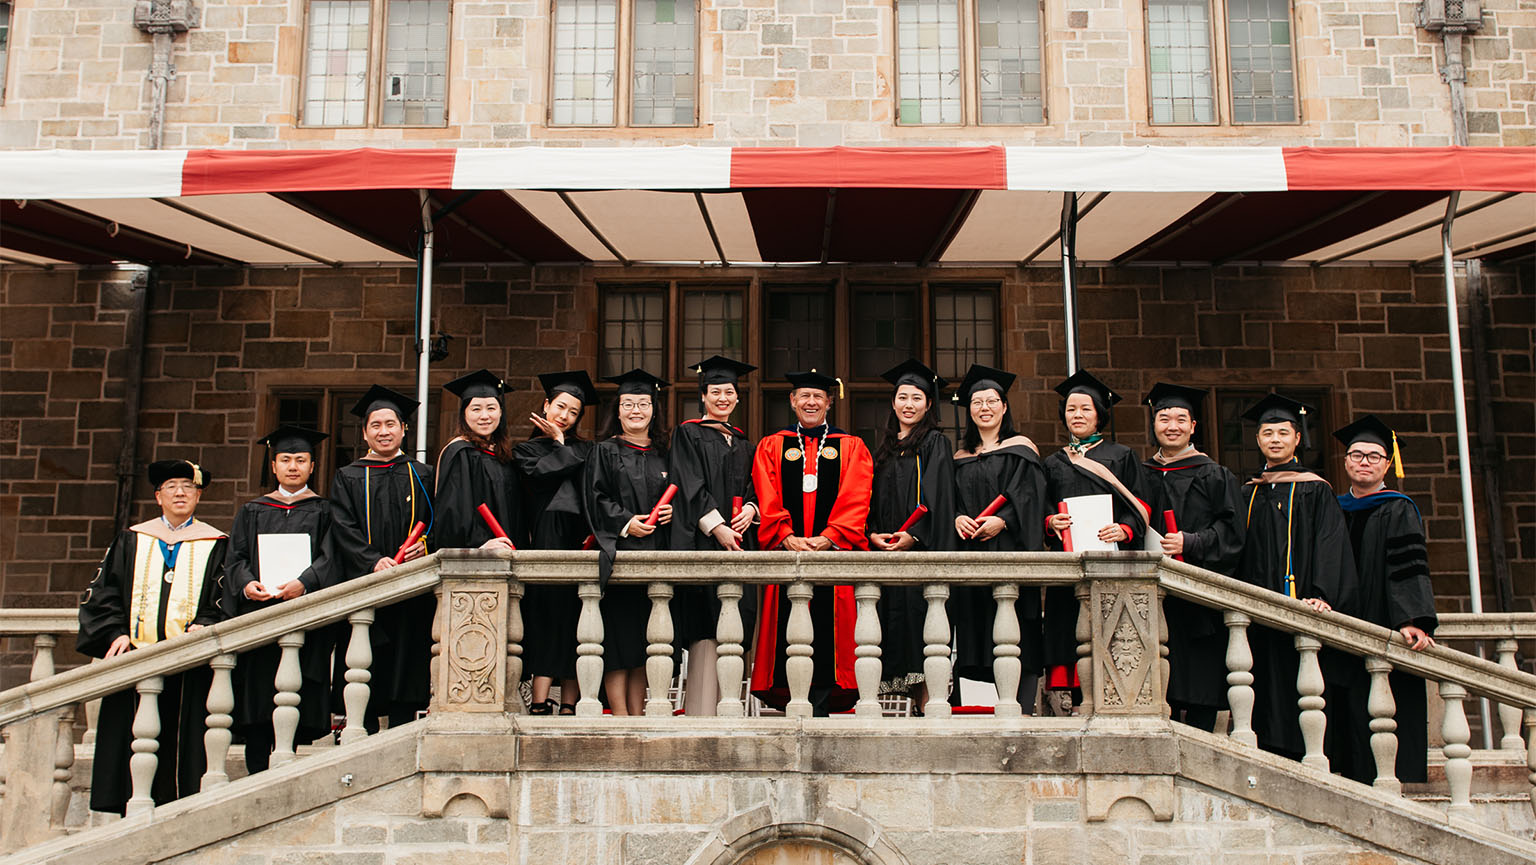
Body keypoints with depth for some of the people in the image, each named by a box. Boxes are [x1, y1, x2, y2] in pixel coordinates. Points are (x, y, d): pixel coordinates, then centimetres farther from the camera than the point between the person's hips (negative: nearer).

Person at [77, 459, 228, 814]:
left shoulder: (215, 545, 10)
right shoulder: (132, 541, 16)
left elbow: (226, 599, 3)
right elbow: (104, 592, 12)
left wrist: (204, 625, -15)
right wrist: (117, 633, -4)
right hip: (135, 659, 2)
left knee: (183, 742, -5)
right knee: (133, 741, 0)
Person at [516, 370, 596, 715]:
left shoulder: (584, 449, 21)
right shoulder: (527, 450, 16)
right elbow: (543, 470, -7)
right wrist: (559, 444, 8)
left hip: (580, 543, 2)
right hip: (546, 541, -2)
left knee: (575, 620, -2)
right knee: (548, 612, -10)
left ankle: (569, 706, 1)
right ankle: (539, 704, -11)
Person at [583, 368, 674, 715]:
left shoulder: (663, 456, 16)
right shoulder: (604, 452, 5)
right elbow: (596, 500, -4)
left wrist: (671, 512, -2)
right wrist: (625, 523, -17)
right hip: (617, 553, -4)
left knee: (643, 644, 6)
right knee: (618, 637, -8)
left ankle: (638, 716, 12)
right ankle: (620, 716, -3)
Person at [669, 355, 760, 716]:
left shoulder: (742, 442, 20)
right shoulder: (688, 434, 3)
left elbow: (752, 486, 18)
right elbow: (690, 486, -7)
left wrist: (751, 508, -5)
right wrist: (716, 527, -17)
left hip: (739, 541, 6)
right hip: (702, 539, -6)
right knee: (706, 627, -11)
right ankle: (701, 711, -8)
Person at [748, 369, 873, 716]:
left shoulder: (852, 448, 14)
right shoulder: (771, 447, 16)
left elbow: (855, 501, 1)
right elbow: (767, 502, 4)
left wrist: (828, 537, -14)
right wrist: (788, 538, -12)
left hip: (834, 551, 0)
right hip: (786, 552, 1)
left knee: (828, 632, -5)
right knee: (788, 634, -4)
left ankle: (819, 710, -1)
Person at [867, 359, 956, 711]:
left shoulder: (935, 443, 3)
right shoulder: (885, 448, 20)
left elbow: (935, 496, -9)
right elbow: (873, 498, 16)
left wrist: (911, 535, -20)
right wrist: (873, 534, -2)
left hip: (921, 546, -6)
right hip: (886, 548, 6)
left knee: (918, 612, -13)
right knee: (894, 615, 2)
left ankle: (927, 699, -10)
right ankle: (913, 698, 6)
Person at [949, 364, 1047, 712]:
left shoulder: (1020, 449, 4)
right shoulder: (961, 457, 17)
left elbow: (1029, 497, -5)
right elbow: (950, 499, 15)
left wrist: (1002, 520, -19)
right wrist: (957, 518, -7)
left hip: (1009, 550, -4)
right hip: (970, 550, 5)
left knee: (1017, 632, -9)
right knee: (978, 628, 1)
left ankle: (1023, 706, -7)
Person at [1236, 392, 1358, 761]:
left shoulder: (1315, 490, 5)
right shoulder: (1249, 493, 16)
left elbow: (1329, 547, -5)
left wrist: (1320, 596, -19)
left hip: (1297, 604, -3)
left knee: (1295, 688, -7)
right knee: (1265, 687, 1)